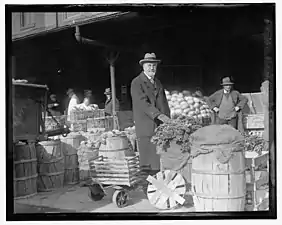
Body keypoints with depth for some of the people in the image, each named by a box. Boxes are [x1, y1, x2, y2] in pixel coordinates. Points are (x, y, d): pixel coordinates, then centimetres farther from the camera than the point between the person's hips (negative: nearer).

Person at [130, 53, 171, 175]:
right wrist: (159, 115, -25)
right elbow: (142, 103, -15)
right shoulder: (137, 82, -3)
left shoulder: (157, 82, 21)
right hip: (146, 127, -6)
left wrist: (168, 119, 7)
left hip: (161, 124, 6)